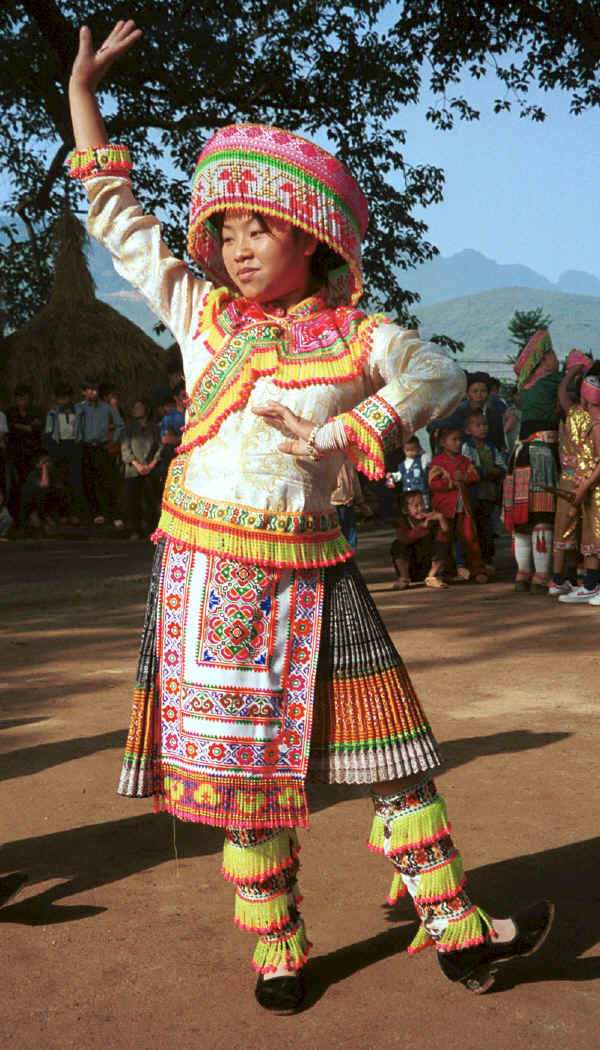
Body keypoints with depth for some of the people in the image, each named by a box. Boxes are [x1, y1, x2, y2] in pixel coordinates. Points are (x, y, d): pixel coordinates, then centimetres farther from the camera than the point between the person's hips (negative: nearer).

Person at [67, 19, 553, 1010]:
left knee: (387, 748, 2)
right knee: (244, 764, 6)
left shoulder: (359, 338, 0)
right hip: (208, 566, 1)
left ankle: (455, 927, 14)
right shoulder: (202, 315, 5)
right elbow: (118, 218, 10)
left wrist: (351, 435, -3)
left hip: (308, 568, -1)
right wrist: (82, 90, 11)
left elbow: (440, 374, 11)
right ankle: (277, 949, 22)